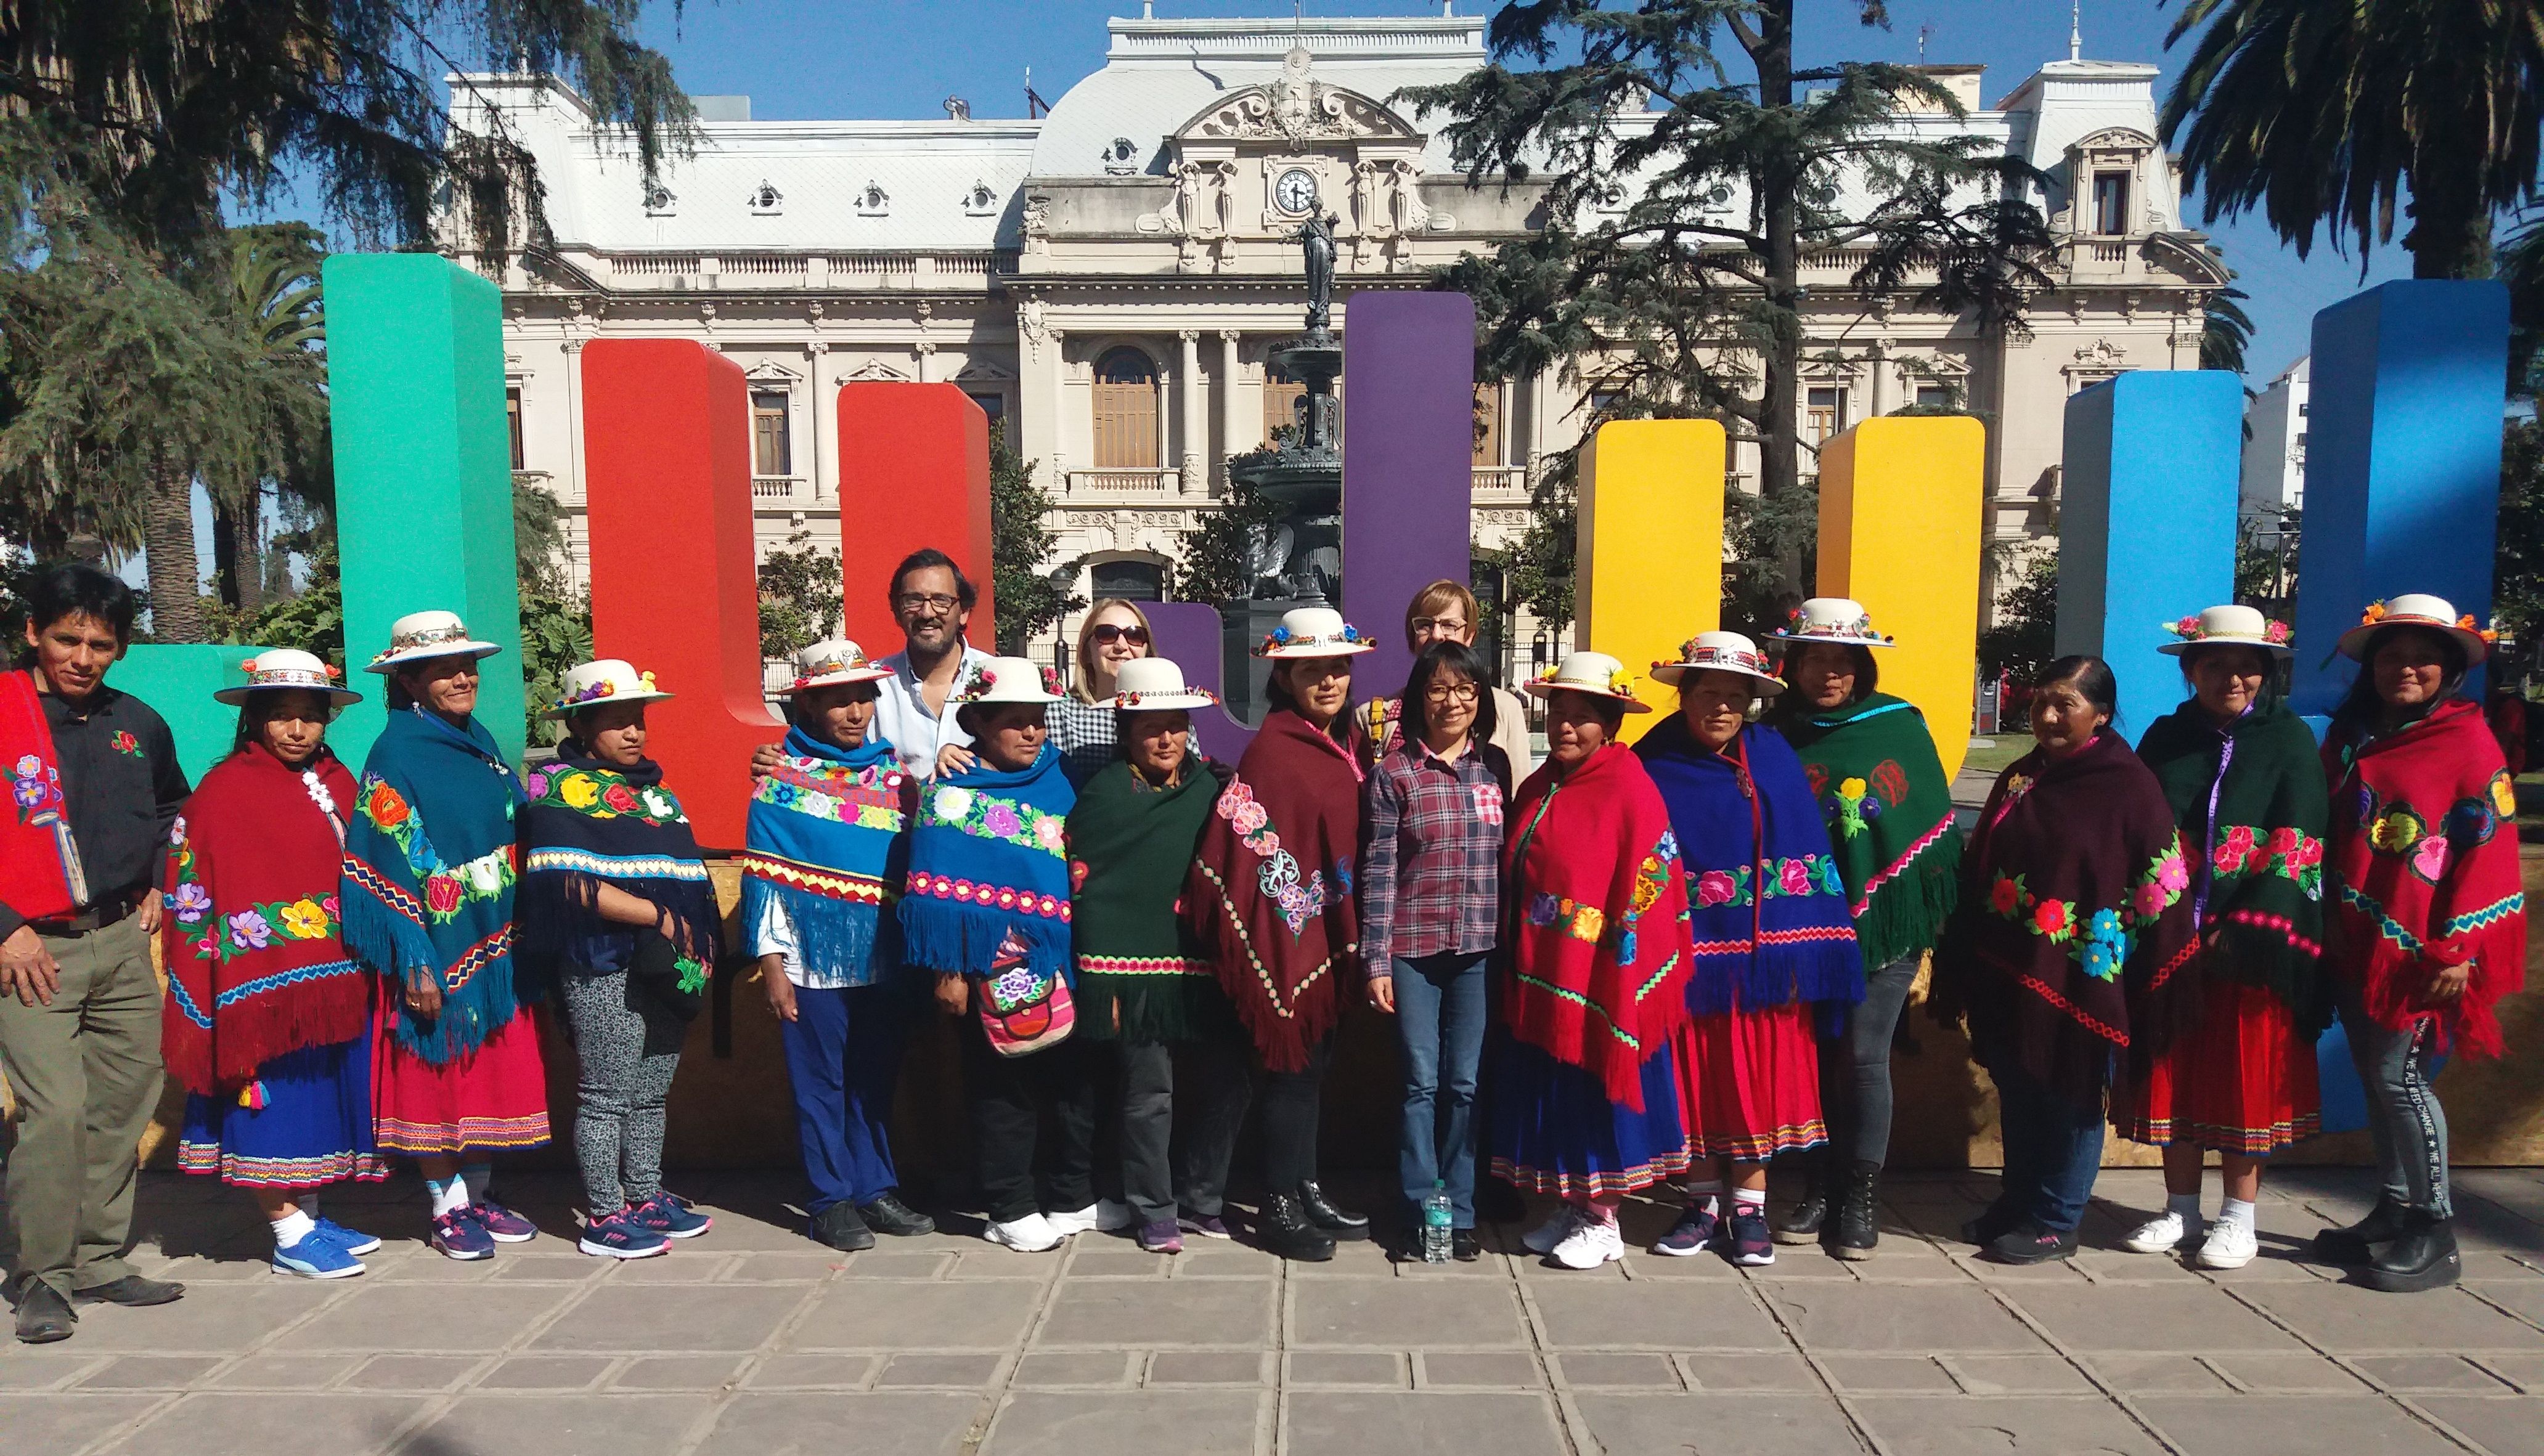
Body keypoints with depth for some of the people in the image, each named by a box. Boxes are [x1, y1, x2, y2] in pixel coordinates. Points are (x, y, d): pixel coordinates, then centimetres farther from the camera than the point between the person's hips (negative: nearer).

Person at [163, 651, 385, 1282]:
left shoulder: (336, 783, 9)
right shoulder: (225, 790, -8)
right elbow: (194, 894, -11)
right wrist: (219, 994, -15)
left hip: (334, 979, 6)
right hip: (264, 982, -6)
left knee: (322, 1091, 13)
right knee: (273, 1097, 1)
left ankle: (308, 1215, 25)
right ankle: (290, 1237, 9)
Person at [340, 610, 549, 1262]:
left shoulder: (481, 744, 9)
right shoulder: (395, 755, -11)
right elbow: (387, 865, -14)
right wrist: (414, 962, -18)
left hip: (495, 945, 7)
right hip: (437, 952, -7)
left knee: (495, 1070, 12)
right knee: (435, 1074, 5)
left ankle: (478, 1195, 26)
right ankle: (448, 1208, 17)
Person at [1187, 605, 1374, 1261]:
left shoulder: (1342, 744, 9)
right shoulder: (1273, 745, -15)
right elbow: (1242, 837, -20)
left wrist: (1349, 928, 12)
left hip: (1328, 929, 8)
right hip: (1290, 930, -8)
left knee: (1314, 1063, 15)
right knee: (1292, 1065, 1)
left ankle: (1306, 1191, 28)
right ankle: (1278, 1207, 14)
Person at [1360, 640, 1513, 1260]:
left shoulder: (1495, 766, 6)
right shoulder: (1394, 774, -3)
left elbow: (1510, 857, 10)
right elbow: (1377, 872, -4)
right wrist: (1375, 961, -6)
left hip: (1480, 949, 2)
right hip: (1413, 950, -2)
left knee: (1465, 1083, 8)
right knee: (1422, 1082, 4)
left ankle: (1459, 1214, 21)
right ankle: (1419, 1215, 16)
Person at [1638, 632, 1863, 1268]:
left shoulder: (1773, 760, 1)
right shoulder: (1655, 767, -1)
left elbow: (1805, 856, -1)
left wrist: (1799, 952, -8)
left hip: (1760, 954, 0)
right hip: (1687, 951, 0)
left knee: (1758, 1080, 6)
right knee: (1695, 1078, 9)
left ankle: (1749, 1209, 21)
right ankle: (1704, 1203, 25)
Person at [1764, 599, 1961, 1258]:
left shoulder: (1901, 725, 0)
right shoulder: (1776, 734, 4)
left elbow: (1935, 826, 4)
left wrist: (1933, 911, 1)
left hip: (1883, 922, -2)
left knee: (1864, 1056, 0)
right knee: (1815, 1055, 9)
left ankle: (1861, 1198, 14)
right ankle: (1823, 1189, 22)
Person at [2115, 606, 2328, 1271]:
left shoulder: (2288, 739, 0)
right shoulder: (2166, 739, 8)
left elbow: (2297, 844, -7)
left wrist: (2245, 926, -15)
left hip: (2255, 941, -3)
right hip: (2169, 939, 3)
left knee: (2246, 1074, 4)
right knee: (2173, 1070, 8)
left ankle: (2239, 1217, 18)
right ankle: (2181, 1210, 21)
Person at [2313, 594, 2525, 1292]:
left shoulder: (2469, 743, -5)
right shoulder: (2348, 738, 12)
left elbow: (2490, 850, -9)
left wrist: (2458, 950, -14)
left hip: (2419, 950, -6)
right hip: (2356, 944, 6)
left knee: (2400, 1078, -6)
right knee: (2376, 1080, 11)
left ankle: (2435, 1234, 6)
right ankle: (2392, 1214, 22)